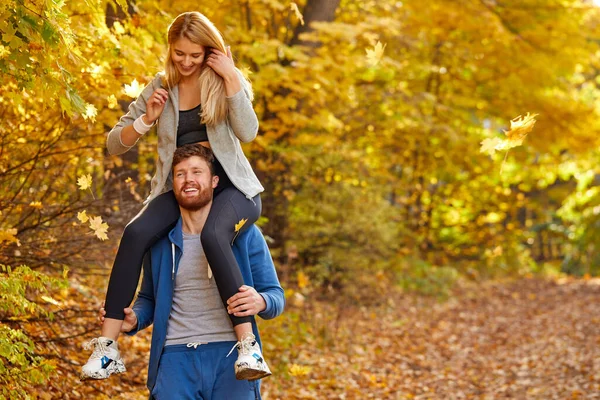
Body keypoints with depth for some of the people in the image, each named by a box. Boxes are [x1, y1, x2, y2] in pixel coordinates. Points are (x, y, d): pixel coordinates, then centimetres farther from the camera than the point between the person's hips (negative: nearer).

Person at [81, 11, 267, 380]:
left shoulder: (226, 82, 2)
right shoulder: (160, 88, 8)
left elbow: (248, 133, -14)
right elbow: (115, 144, 9)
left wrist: (231, 78, -16)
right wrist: (146, 119, -9)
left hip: (231, 187, -2)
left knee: (213, 235, -37)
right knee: (136, 233, -28)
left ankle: (248, 345, -36)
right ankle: (107, 347, -27)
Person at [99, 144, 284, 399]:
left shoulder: (244, 234, 3)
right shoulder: (160, 240, 10)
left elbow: (276, 296, 5)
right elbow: (148, 298, 22)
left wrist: (261, 301, -19)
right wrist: (134, 320, 0)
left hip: (232, 357, -1)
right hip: (176, 359, 1)